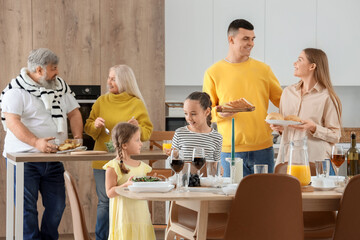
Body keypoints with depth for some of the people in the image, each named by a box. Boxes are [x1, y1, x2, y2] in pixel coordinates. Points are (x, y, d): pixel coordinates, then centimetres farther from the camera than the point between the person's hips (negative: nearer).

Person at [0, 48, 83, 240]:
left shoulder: (60, 86, 12)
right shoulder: (16, 90, -9)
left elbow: (74, 113, 18)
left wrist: (77, 138, 0)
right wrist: (36, 142, -31)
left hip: (53, 159, 6)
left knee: (57, 206, 8)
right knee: (27, 208, -5)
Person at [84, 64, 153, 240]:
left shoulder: (136, 104, 2)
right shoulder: (101, 102, 9)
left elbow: (147, 132, 2)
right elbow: (87, 128, 10)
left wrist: (137, 128, -19)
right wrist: (95, 125, -11)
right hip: (103, 161, 2)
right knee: (104, 202, 4)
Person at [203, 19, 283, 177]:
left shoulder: (263, 69, 9)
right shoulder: (213, 73, 3)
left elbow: (281, 100, 14)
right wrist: (219, 113, -16)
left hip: (263, 148, 2)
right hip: (230, 149, -2)